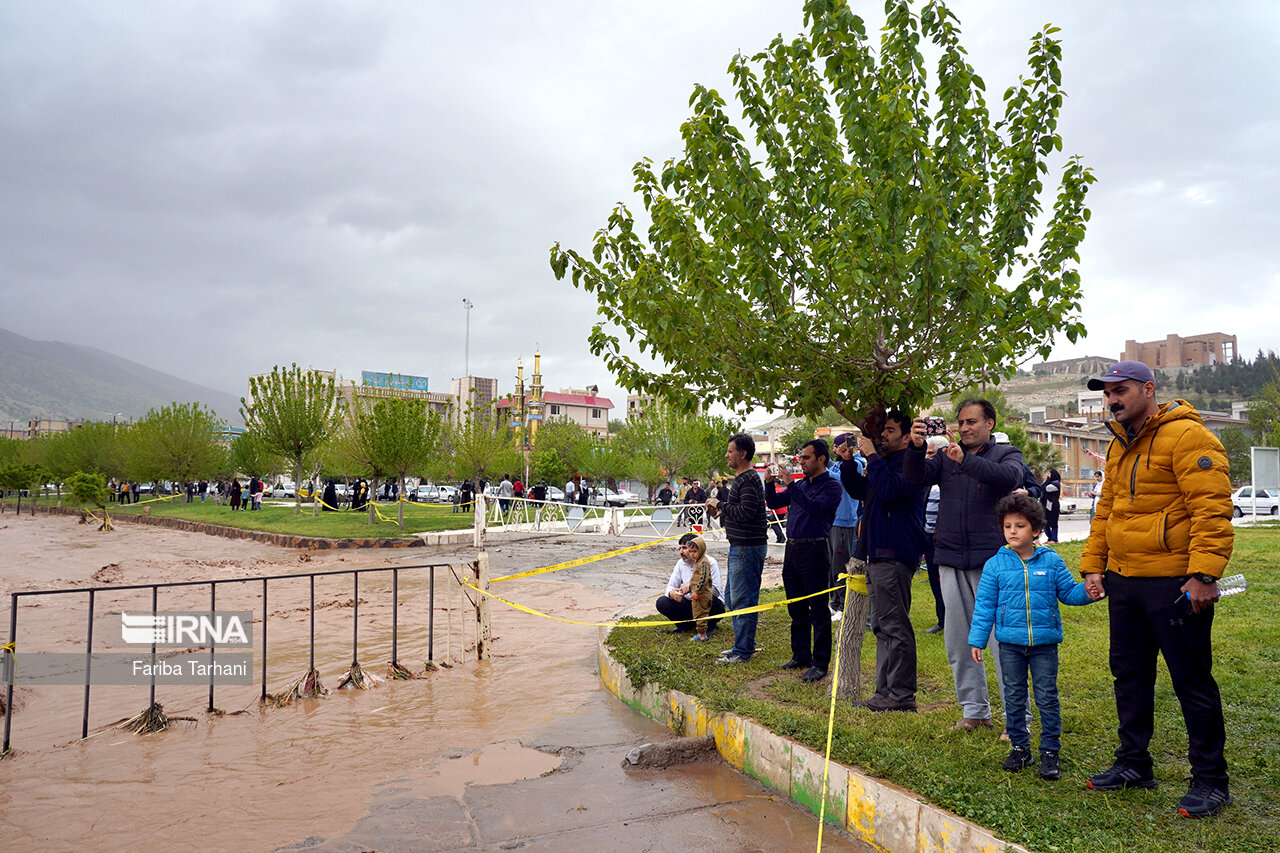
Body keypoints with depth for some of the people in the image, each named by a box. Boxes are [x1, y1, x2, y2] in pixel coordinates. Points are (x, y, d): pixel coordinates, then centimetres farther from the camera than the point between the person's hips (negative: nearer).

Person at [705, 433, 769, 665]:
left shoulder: (749, 480, -16)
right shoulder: (741, 478, 17)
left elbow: (746, 512, -25)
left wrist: (720, 504, -14)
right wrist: (721, 510, 9)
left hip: (747, 548, -11)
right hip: (740, 546, 11)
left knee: (743, 600, -5)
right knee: (734, 598, 17)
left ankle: (743, 652, 1)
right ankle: (743, 645, 27)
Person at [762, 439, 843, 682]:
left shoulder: (831, 486, -5)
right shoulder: (800, 484, 16)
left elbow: (814, 507, -21)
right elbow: (774, 502, 18)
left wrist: (790, 484, -21)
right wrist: (769, 484, 1)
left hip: (813, 550, -8)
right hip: (792, 550, 8)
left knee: (818, 610, -2)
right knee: (797, 609, 14)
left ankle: (820, 663, 3)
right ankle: (801, 656, 25)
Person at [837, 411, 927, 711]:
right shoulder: (884, 462, 20)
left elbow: (889, 489, -26)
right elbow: (858, 490, 26)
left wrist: (872, 456, -18)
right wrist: (848, 462, 11)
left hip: (895, 556, -11)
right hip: (878, 554, 11)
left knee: (894, 626, -7)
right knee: (882, 626, 13)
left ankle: (901, 695, -1)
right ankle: (885, 692, 19)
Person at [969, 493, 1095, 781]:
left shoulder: (1051, 561, 0)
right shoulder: (995, 565, -1)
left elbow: (1068, 592, 8)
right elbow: (985, 605, 2)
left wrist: (1087, 591, -14)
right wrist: (977, 639, 1)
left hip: (1044, 642, 0)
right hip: (1010, 642, 1)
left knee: (1047, 697, 4)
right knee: (1014, 698, 9)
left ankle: (1051, 751, 16)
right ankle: (1019, 747, 24)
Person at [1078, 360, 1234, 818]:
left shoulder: (1186, 436, -13)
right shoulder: (1120, 446, 15)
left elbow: (1211, 509, -19)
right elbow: (1106, 510, 21)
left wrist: (1204, 574, -25)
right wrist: (1092, 566, 14)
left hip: (1173, 584, -9)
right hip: (1124, 580, 9)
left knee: (1192, 681, 2)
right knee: (1129, 676, 16)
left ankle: (1210, 780, 16)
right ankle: (1133, 764, 29)